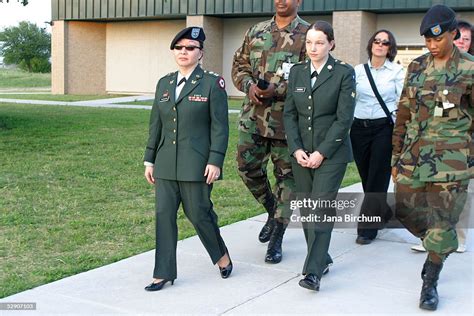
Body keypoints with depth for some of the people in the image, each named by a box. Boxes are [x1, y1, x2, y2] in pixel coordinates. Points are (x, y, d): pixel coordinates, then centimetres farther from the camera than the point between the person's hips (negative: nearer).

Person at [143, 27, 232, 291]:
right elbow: (156, 124, 14)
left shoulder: (212, 83, -4)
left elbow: (220, 126, -7)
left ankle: (222, 254, 29)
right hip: (166, 164, 5)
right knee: (164, 215, 4)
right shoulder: (164, 83, 12)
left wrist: (215, 161, -14)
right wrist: (150, 160, 12)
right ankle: (164, 273, 13)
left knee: (198, 213, 1)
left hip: (196, 164, -5)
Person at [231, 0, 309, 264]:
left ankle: (276, 239, 13)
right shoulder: (256, 31, 12)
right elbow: (239, 64, 15)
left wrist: (277, 90, -20)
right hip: (254, 116, 5)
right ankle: (273, 210, 33)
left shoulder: (308, 34, -3)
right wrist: (249, 86, -7)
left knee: (286, 175, 3)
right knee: (247, 167, 6)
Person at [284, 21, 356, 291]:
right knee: (306, 209, 7)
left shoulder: (344, 73, -5)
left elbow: (344, 118, -9)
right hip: (301, 152, 5)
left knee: (321, 207, -11)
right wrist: (296, 149, -4)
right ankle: (322, 258, 23)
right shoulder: (297, 72, 9)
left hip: (331, 152, -5)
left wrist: (321, 152, -13)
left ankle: (314, 271, -11)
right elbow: (290, 114, 8)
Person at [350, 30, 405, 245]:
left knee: (377, 178, -3)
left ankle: (367, 228, 4)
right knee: (366, 177, 9)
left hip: (384, 128, -3)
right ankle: (384, 214, 33)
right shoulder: (358, 70, 7)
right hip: (360, 128, 3)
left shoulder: (397, 71, 1)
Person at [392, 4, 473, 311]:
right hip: (414, 156, 5)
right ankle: (439, 249, 39)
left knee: (441, 222, -1)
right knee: (407, 212, 10)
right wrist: (397, 156, 11)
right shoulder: (416, 67, 7)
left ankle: (430, 283, 15)